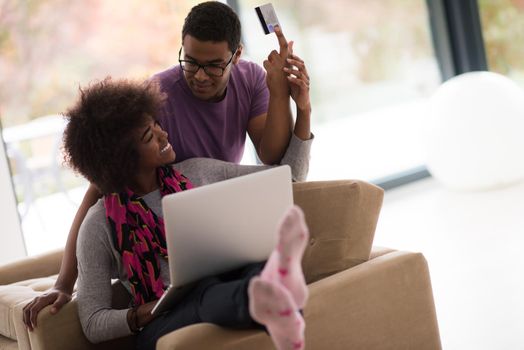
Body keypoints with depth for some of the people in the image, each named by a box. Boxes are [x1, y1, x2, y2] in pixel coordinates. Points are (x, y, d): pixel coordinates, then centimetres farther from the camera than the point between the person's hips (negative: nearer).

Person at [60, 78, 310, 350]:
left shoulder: (196, 173, 14)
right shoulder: (100, 225, 3)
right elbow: (93, 324, 4)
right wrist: (145, 313, -14)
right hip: (162, 327, -3)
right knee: (206, 292, -38)